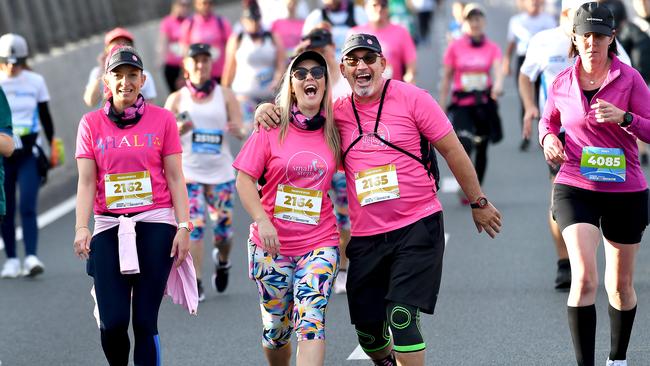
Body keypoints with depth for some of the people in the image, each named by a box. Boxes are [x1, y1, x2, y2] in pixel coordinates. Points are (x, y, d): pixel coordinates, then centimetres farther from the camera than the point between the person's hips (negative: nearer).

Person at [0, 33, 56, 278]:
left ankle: (31, 257, -17)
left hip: (29, 151, -1)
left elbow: (45, 116, 13)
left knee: (27, 207, -12)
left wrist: (53, 146, 15)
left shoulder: (35, 81, 5)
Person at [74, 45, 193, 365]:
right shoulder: (91, 124, 7)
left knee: (145, 321, -5)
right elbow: (86, 181, 3)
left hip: (155, 225, -1)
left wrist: (184, 227, -3)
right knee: (112, 323, -7)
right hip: (109, 227, 1)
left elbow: (175, 178, 5)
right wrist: (81, 227, -10)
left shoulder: (162, 120, 5)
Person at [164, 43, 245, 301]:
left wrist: (237, 130, -24)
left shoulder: (225, 96, 5)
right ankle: (195, 284, -6)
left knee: (223, 226, 1)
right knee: (193, 226, -11)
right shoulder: (177, 99, 4)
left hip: (220, 171, 1)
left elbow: (241, 132, 0)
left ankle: (222, 261, 33)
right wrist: (178, 131, -19)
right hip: (188, 172, -1)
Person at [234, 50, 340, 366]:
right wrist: (263, 221, -18)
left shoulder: (333, 130, 4)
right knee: (276, 330, 9)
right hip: (272, 245, 0)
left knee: (310, 321, -19)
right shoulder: (272, 128, -2)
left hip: (319, 242, 0)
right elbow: (244, 180, -4)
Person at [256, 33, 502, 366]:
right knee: (367, 329, 8)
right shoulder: (338, 111, 6)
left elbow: (452, 151, 2)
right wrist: (268, 110, -2)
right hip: (366, 236, 4)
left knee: (401, 319, -16)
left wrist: (478, 203, 6)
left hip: (418, 226, -4)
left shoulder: (411, 98, -4)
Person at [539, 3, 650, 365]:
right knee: (584, 278, -19)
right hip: (575, 189, 0)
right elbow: (549, 120, 20)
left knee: (621, 286, 13)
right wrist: (548, 137, -1)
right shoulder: (562, 83, 2)